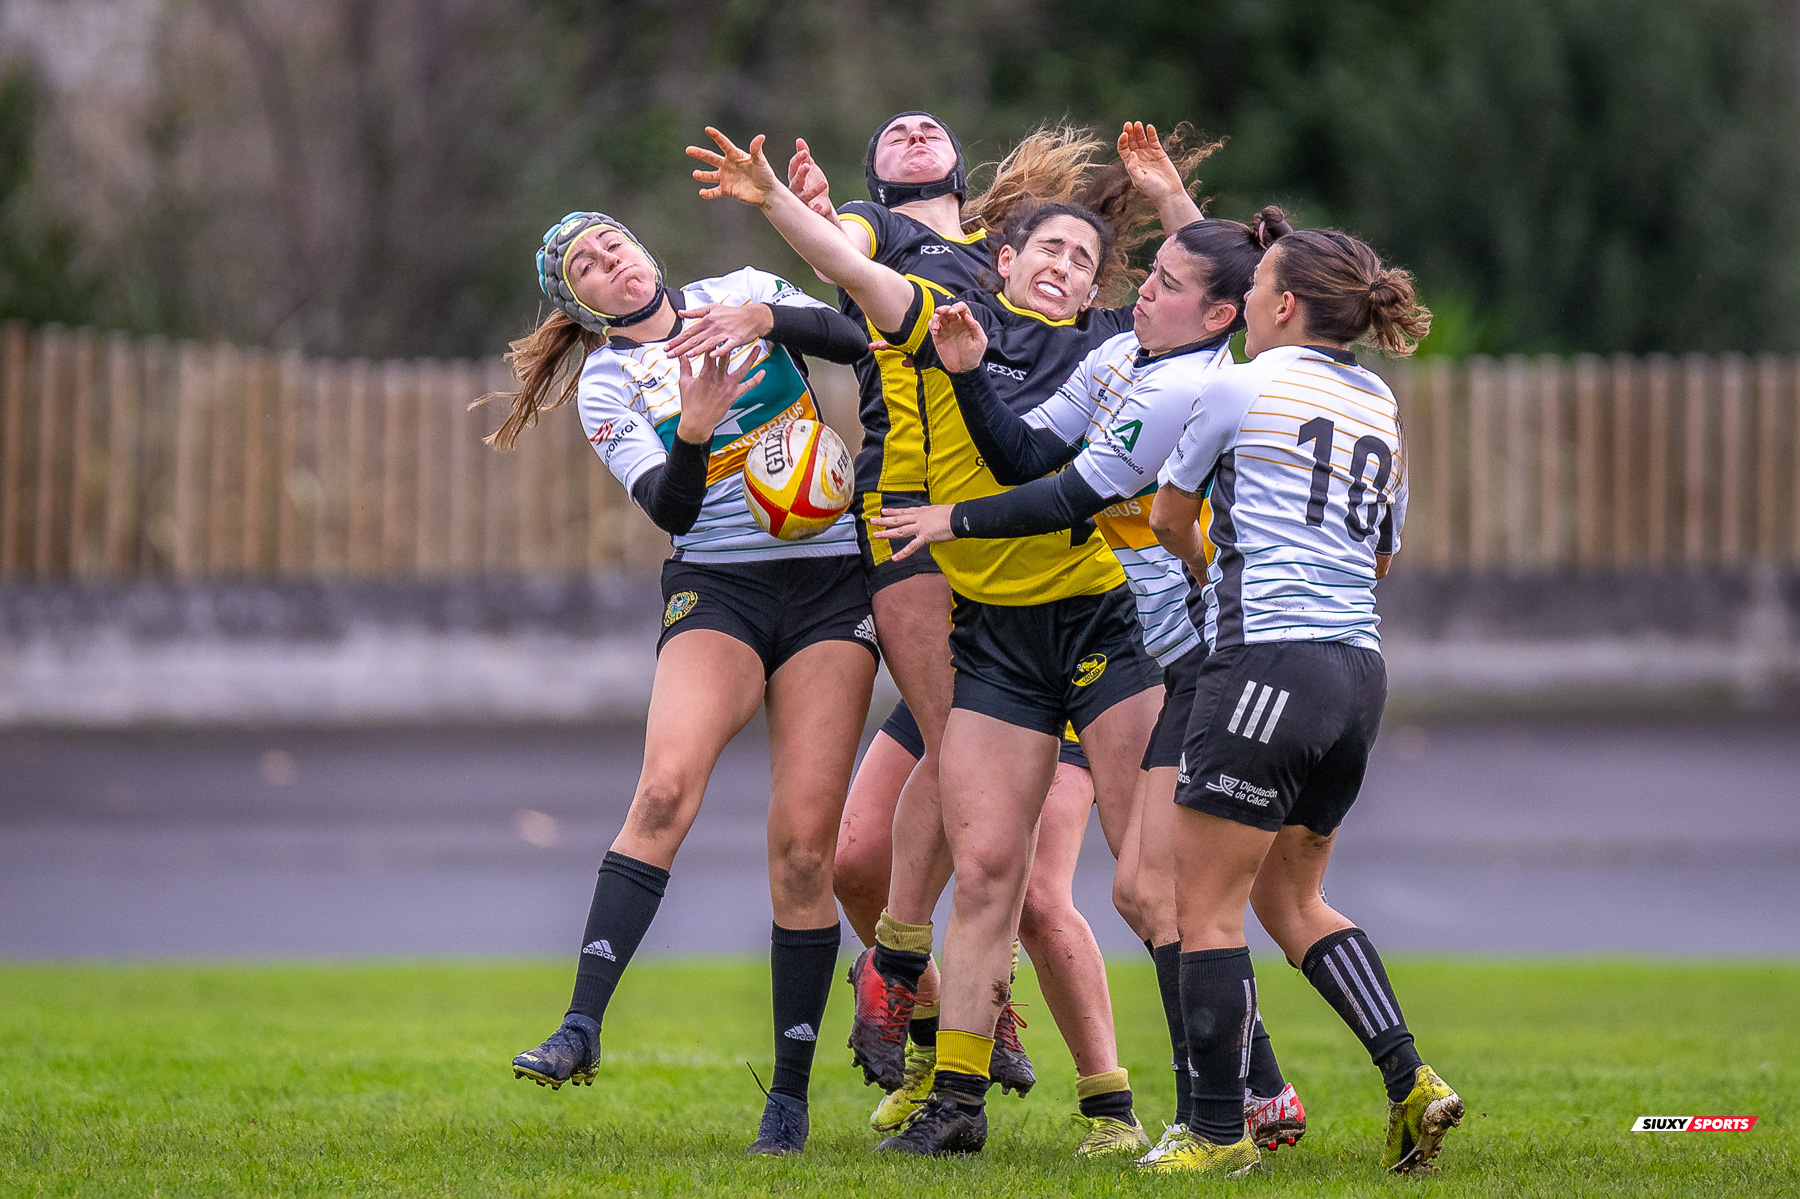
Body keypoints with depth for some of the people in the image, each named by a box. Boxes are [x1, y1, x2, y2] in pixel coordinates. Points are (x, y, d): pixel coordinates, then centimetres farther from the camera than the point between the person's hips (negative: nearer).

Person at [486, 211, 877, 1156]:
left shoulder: (741, 293, 9)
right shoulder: (607, 383, 4)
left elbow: (855, 339, -4)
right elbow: (670, 509, -9)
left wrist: (766, 318, -19)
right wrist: (692, 433, -27)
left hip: (830, 580, 1)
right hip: (715, 587, -1)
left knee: (804, 841, -7)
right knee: (667, 785, -26)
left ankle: (791, 1092, -1)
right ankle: (581, 1029, -29)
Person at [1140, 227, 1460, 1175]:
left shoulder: (1242, 388, -3)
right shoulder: (1381, 411, 16)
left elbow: (1169, 520, 9)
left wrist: (1211, 565, 30)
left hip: (1267, 662, -8)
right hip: (1359, 670, 8)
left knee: (1207, 907, 0)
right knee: (1288, 896, 19)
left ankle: (1218, 1132, -1)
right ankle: (1410, 1078, 6)